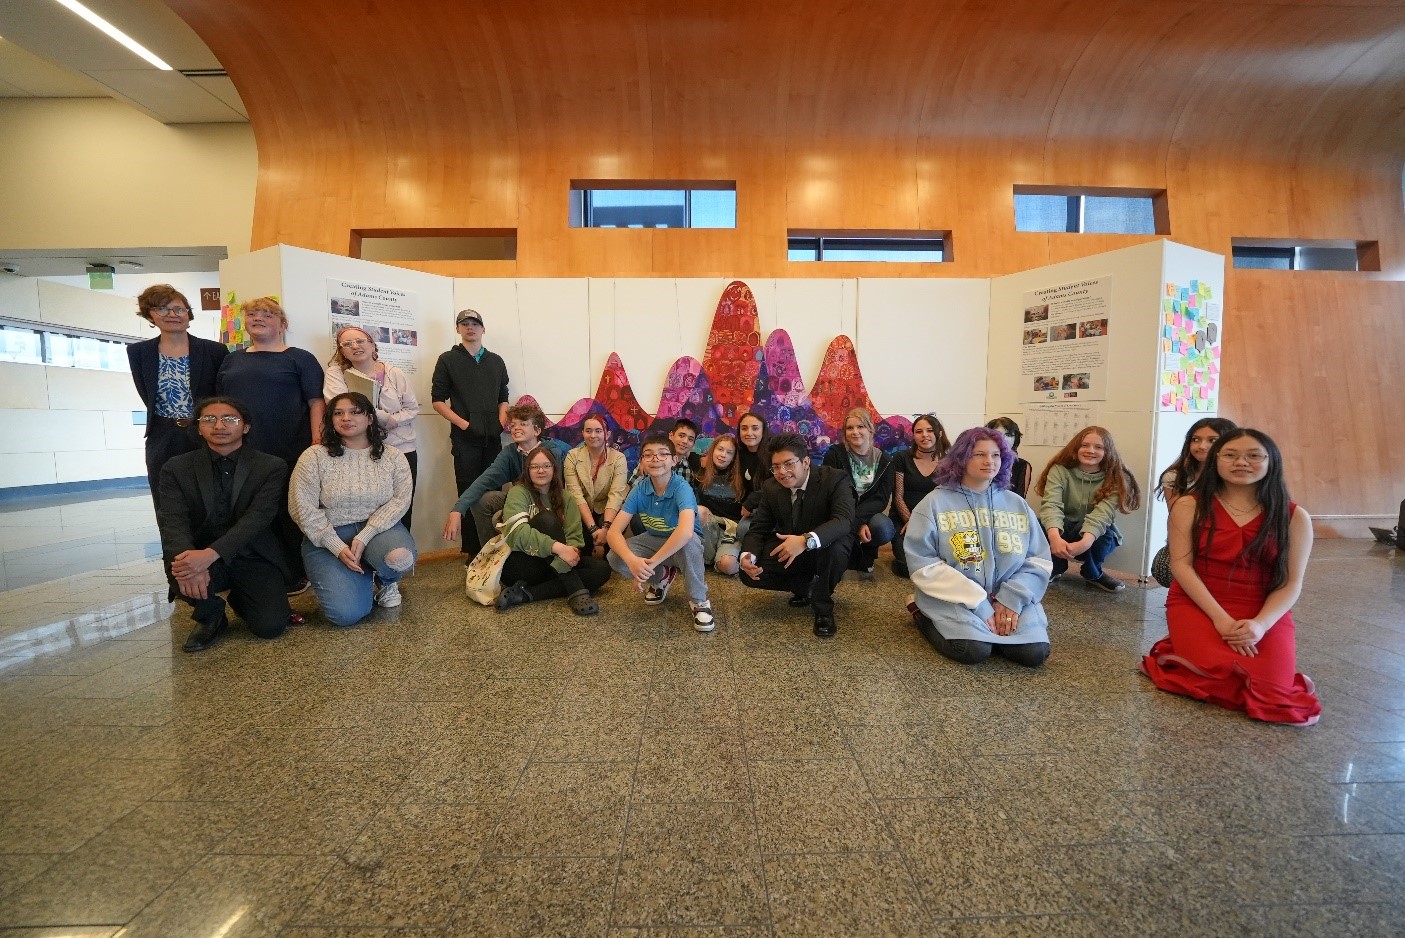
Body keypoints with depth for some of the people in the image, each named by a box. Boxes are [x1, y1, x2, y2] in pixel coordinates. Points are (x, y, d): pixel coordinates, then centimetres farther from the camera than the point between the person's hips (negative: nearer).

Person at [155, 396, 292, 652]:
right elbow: (172, 521, -11)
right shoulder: (176, 468, 2)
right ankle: (209, 615, 2)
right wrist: (187, 556, -34)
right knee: (180, 572, -34)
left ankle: (240, 599, 20)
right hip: (199, 559, 1)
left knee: (270, 626, -18)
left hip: (253, 558, -1)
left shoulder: (272, 467, -4)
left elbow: (257, 518, -16)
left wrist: (211, 554, -32)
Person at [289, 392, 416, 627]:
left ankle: (386, 582, 4)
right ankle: (365, 578, 18)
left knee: (400, 558, -35)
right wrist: (338, 548, -16)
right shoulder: (314, 457, -3)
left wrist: (364, 537, -19)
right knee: (347, 613, -19)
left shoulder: (393, 457, 1)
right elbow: (303, 509, -7)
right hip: (328, 537, -1)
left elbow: (399, 501, -7)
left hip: (379, 529, 1)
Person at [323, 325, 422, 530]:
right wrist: (385, 418, -17)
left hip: (402, 450, 2)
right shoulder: (336, 374, 1)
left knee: (403, 512, 6)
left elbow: (413, 407, 7)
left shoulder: (395, 374, 7)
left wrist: (395, 420, -13)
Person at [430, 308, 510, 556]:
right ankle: (472, 551, 5)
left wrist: (502, 417, -1)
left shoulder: (496, 361, 15)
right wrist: (462, 423, -11)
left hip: (493, 437, 3)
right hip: (464, 438, -3)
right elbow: (437, 400, 1)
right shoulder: (448, 360, 5)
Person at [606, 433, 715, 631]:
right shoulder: (639, 489, -17)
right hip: (654, 541, 4)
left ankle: (699, 600, -15)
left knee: (689, 541, -39)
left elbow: (686, 531, -48)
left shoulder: (681, 487, -30)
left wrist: (650, 564, -45)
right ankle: (663, 576, 7)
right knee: (615, 558, -21)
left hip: (682, 545, -4)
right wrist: (632, 560, -42)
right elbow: (614, 531, -22)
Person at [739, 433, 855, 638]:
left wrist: (806, 540, -54)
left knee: (834, 547, -39)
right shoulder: (771, 488, -7)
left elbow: (844, 520, -37)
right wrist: (747, 555, -27)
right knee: (749, 573, -16)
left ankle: (823, 608, -14)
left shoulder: (836, 479, -21)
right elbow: (758, 529, -4)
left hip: (827, 550, -4)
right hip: (788, 551, 4)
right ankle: (806, 587, 7)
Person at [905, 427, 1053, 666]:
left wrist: (1013, 598, -11)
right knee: (973, 650, -27)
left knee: (1033, 652, -19)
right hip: (953, 599, -4)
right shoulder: (935, 503, -5)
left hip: (1007, 598, 4)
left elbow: (1039, 560, 7)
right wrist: (977, 602, -17)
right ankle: (923, 616, 2)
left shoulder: (1018, 504, 10)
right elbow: (924, 565, -12)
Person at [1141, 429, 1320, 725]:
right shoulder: (1189, 507, -1)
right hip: (1197, 605, -2)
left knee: (1271, 688, -20)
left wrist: (1260, 624, -16)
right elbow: (1181, 565, -6)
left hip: (1263, 613, 2)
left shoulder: (1294, 517, 4)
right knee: (1218, 675, -25)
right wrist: (1220, 618, -16)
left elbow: (1291, 583, 2)